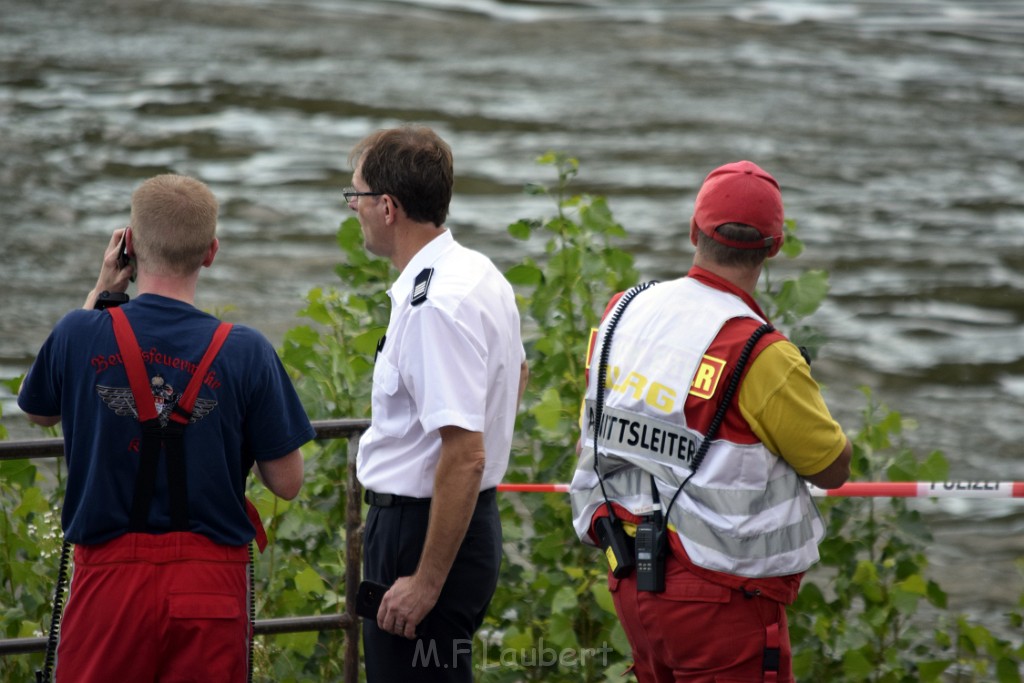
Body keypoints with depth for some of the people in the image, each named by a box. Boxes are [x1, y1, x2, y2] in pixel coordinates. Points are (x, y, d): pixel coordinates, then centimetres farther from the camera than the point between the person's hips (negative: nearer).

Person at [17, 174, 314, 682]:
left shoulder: (79, 335, -6)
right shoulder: (245, 352, -8)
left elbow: (39, 412, 18)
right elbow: (286, 482, -3)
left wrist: (99, 294, 17)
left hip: (109, 579, 0)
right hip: (210, 581, 0)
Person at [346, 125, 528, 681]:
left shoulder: (437, 305, -22)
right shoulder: (480, 273, 10)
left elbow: (465, 454, -27)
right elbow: (515, 374, 30)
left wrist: (427, 580, -24)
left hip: (424, 528, -11)